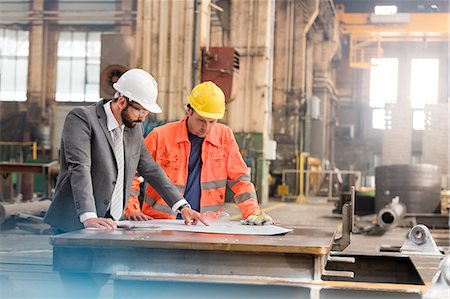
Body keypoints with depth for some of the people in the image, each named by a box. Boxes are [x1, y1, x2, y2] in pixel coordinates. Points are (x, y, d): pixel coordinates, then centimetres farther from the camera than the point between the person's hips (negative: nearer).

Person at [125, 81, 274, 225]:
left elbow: (239, 179, 12)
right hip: (161, 221, -2)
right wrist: (132, 210, -7)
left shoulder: (225, 136, 7)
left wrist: (253, 213, 0)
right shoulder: (160, 136, -1)